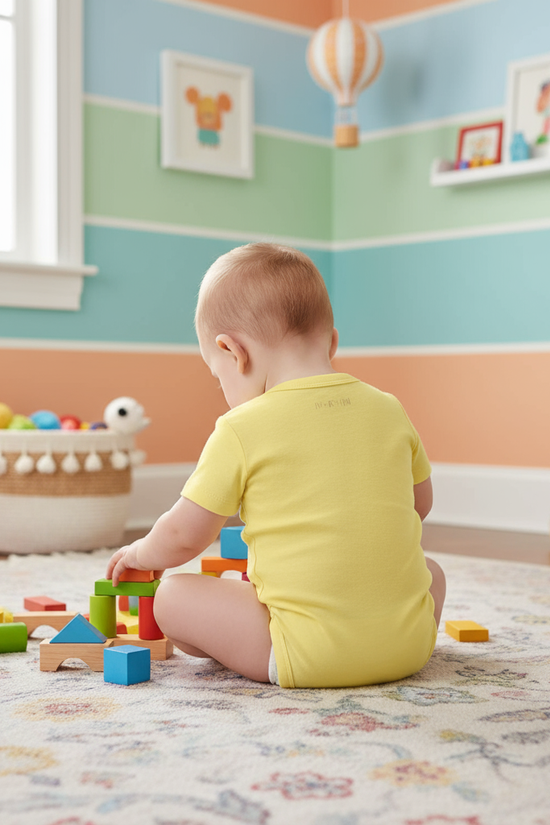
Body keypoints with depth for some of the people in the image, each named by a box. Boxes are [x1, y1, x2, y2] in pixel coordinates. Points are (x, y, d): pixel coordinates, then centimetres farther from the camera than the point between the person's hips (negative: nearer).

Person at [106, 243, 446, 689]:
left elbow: (183, 535, 0)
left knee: (173, 596, 4)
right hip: (409, 644, 6)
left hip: (311, 656, -5)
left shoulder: (242, 430, -7)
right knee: (431, 572, 36)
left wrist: (141, 553, 23)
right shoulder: (388, 409, 7)